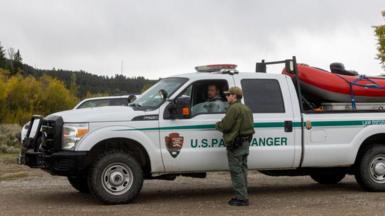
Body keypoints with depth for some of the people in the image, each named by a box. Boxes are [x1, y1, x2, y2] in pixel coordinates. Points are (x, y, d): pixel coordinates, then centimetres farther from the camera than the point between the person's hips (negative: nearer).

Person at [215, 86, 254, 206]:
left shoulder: (234, 108, -17)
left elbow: (225, 126, -20)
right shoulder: (246, 108, 16)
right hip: (245, 142, 10)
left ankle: (241, 198, -5)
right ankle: (242, 196, 20)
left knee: (236, 171, -5)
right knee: (242, 170, 15)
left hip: (236, 144, -10)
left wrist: (217, 124, 3)